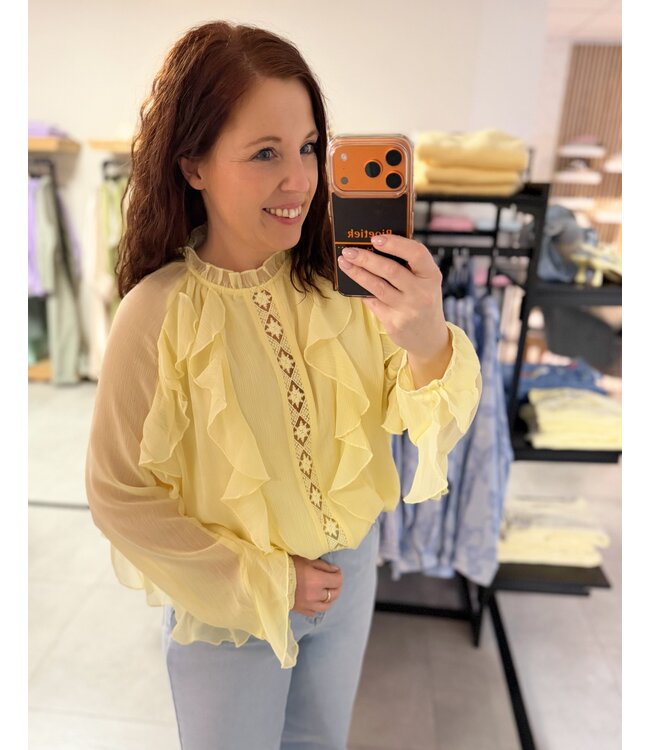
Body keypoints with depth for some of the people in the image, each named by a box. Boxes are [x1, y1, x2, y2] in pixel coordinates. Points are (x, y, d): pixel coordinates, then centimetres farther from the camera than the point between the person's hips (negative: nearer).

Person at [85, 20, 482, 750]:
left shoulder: (338, 276, -16)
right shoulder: (159, 312, -24)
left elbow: (434, 422, -16)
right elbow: (119, 495, -16)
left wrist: (431, 345, -39)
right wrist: (265, 583, -12)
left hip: (352, 568, 4)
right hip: (231, 604, -3)